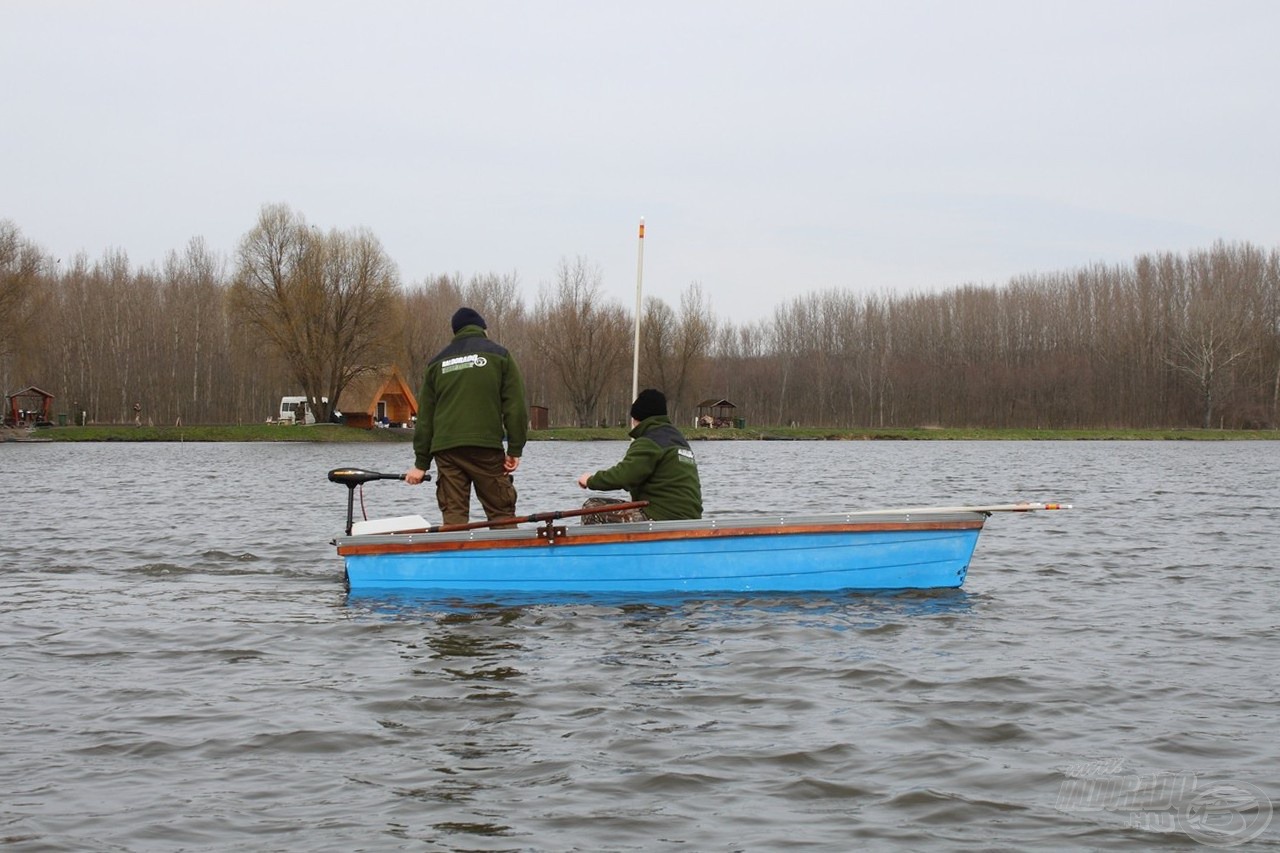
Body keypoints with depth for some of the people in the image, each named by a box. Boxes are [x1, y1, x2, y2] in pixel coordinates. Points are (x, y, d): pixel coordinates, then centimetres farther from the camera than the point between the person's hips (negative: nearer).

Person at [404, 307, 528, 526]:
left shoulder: (437, 362, 18)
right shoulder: (498, 354, 8)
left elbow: (425, 415, 18)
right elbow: (515, 405, 0)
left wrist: (421, 463, 20)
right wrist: (515, 450, 2)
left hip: (444, 449, 3)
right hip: (486, 447, -3)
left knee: (453, 515, 2)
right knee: (501, 513, 0)